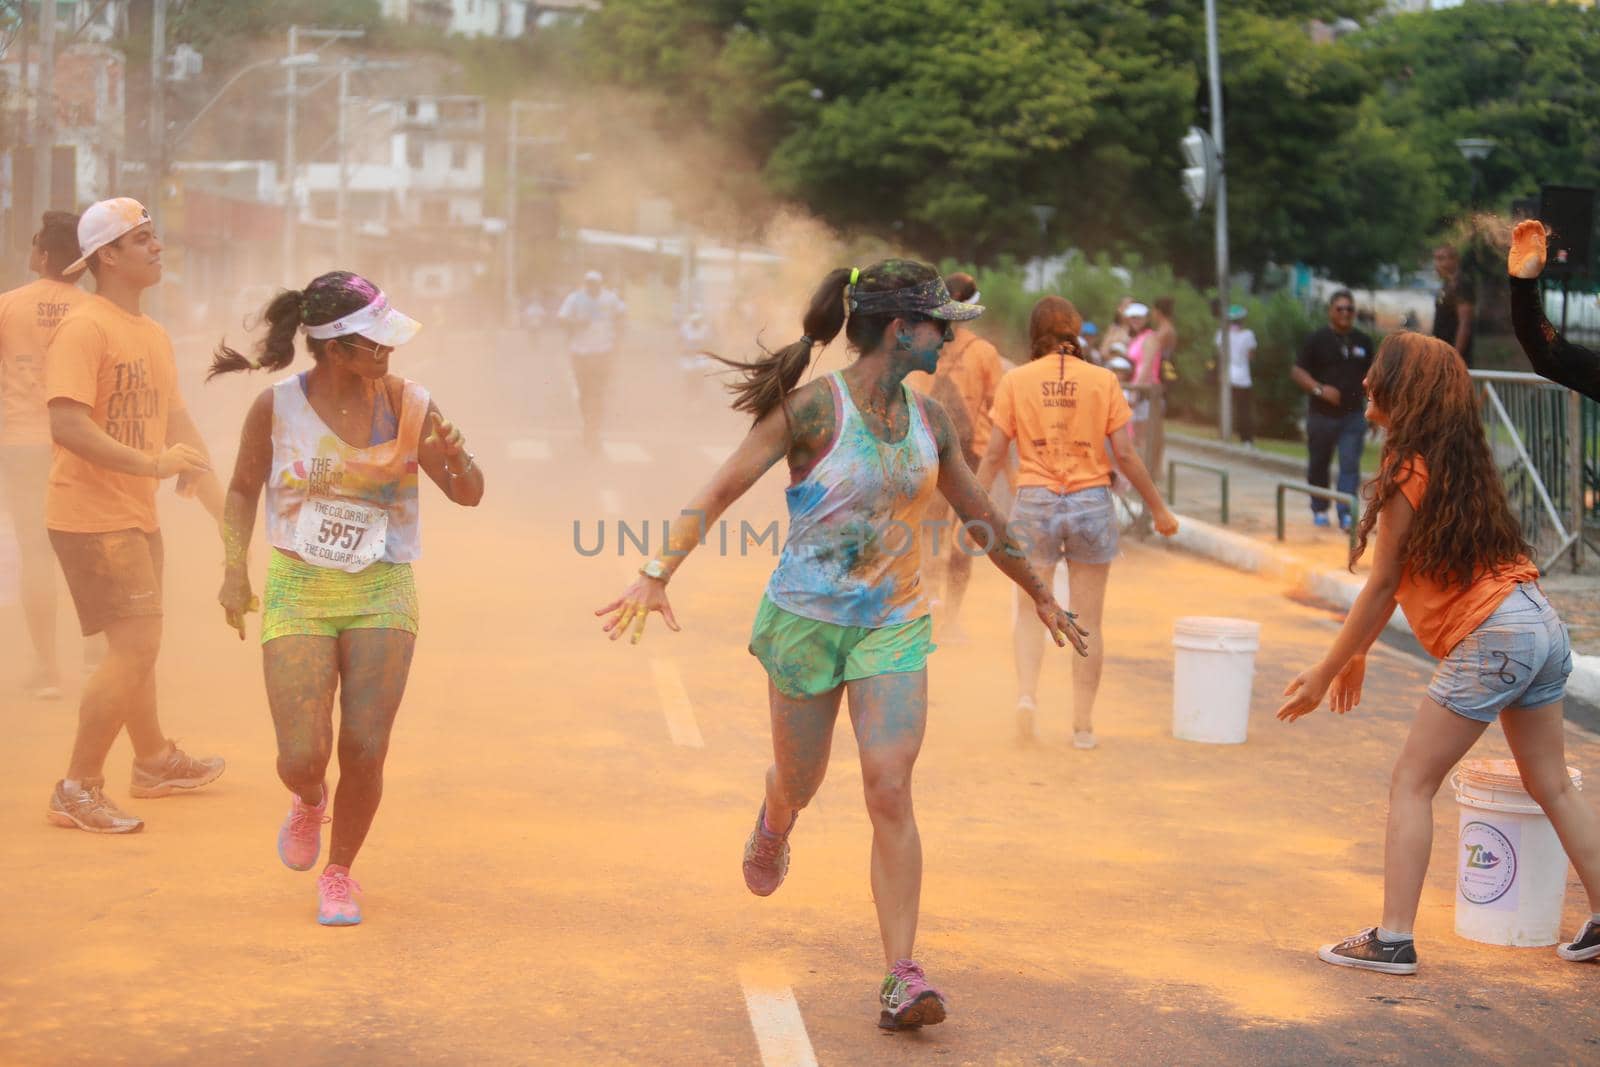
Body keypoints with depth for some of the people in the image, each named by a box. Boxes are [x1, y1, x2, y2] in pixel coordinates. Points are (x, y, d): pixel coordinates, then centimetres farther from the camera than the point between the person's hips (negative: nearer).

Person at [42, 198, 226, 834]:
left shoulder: (154, 334, 13)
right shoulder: (84, 328, -16)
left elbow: (176, 420, 19)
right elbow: (67, 425, -26)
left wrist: (219, 502, 13)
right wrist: (150, 464, -29)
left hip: (138, 515, 9)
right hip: (91, 516, -9)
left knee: (137, 647, 23)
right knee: (133, 648, -14)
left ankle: (154, 762, 40)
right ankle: (78, 788, -4)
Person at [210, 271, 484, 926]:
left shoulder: (404, 404, -3)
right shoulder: (277, 407, -5)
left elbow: (468, 495, 3)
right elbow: (244, 489, 11)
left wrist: (455, 456, -18)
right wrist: (235, 570, 2)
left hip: (381, 597, 1)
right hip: (297, 595, -1)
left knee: (365, 753, -6)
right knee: (302, 757, -10)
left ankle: (339, 873, 21)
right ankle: (308, 802, 30)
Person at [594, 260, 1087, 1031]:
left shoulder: (928, 419, 2)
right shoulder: (814, 408, -14)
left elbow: (979, 513, 16)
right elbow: (721, 489, -17)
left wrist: (1040, 595, 26)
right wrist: (658, 575, -28)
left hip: (893, 626, 3)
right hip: (806, 618, -3)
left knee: (890, 792, -10)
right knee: (800, 782, 15)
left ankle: (901, 976, -9)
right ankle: (773, 826, 55)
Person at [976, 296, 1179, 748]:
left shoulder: (1015, 382, -2)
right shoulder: (1103, 381, -2)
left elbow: (994, 455, -2)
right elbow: (1125, 454, -3)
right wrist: (1158, 509, 7)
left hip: (1035, 503, 0)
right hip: (1091, 504, 0)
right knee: (1087, 622, 9)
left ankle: (1026, 693, -7)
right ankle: (1083, 723, 11)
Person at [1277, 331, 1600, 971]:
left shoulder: (1408, 473, -11)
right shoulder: (1457, 459, 15)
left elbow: (1382, 587, -7)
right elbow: (1414, 574, 21)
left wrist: (1326, 672, 1)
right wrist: (1358, 654, 26)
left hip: (1491, 639, -9)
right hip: (1543, 627, 9)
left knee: (1411, 784, -3)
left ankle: (1393, 941, -5)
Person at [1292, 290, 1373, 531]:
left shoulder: (1363, 342, 8)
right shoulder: (1317, 340, -3)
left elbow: (1369, 375, 19)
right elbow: (1297, 371, -6)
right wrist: (1319, 389, -20)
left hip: (1353, 414, 2)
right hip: (1322, 414, -2)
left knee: (1350, 465, -9)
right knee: (1318, 464, 9)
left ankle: (1346, 513, -11)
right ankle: (1320, 510, 25)